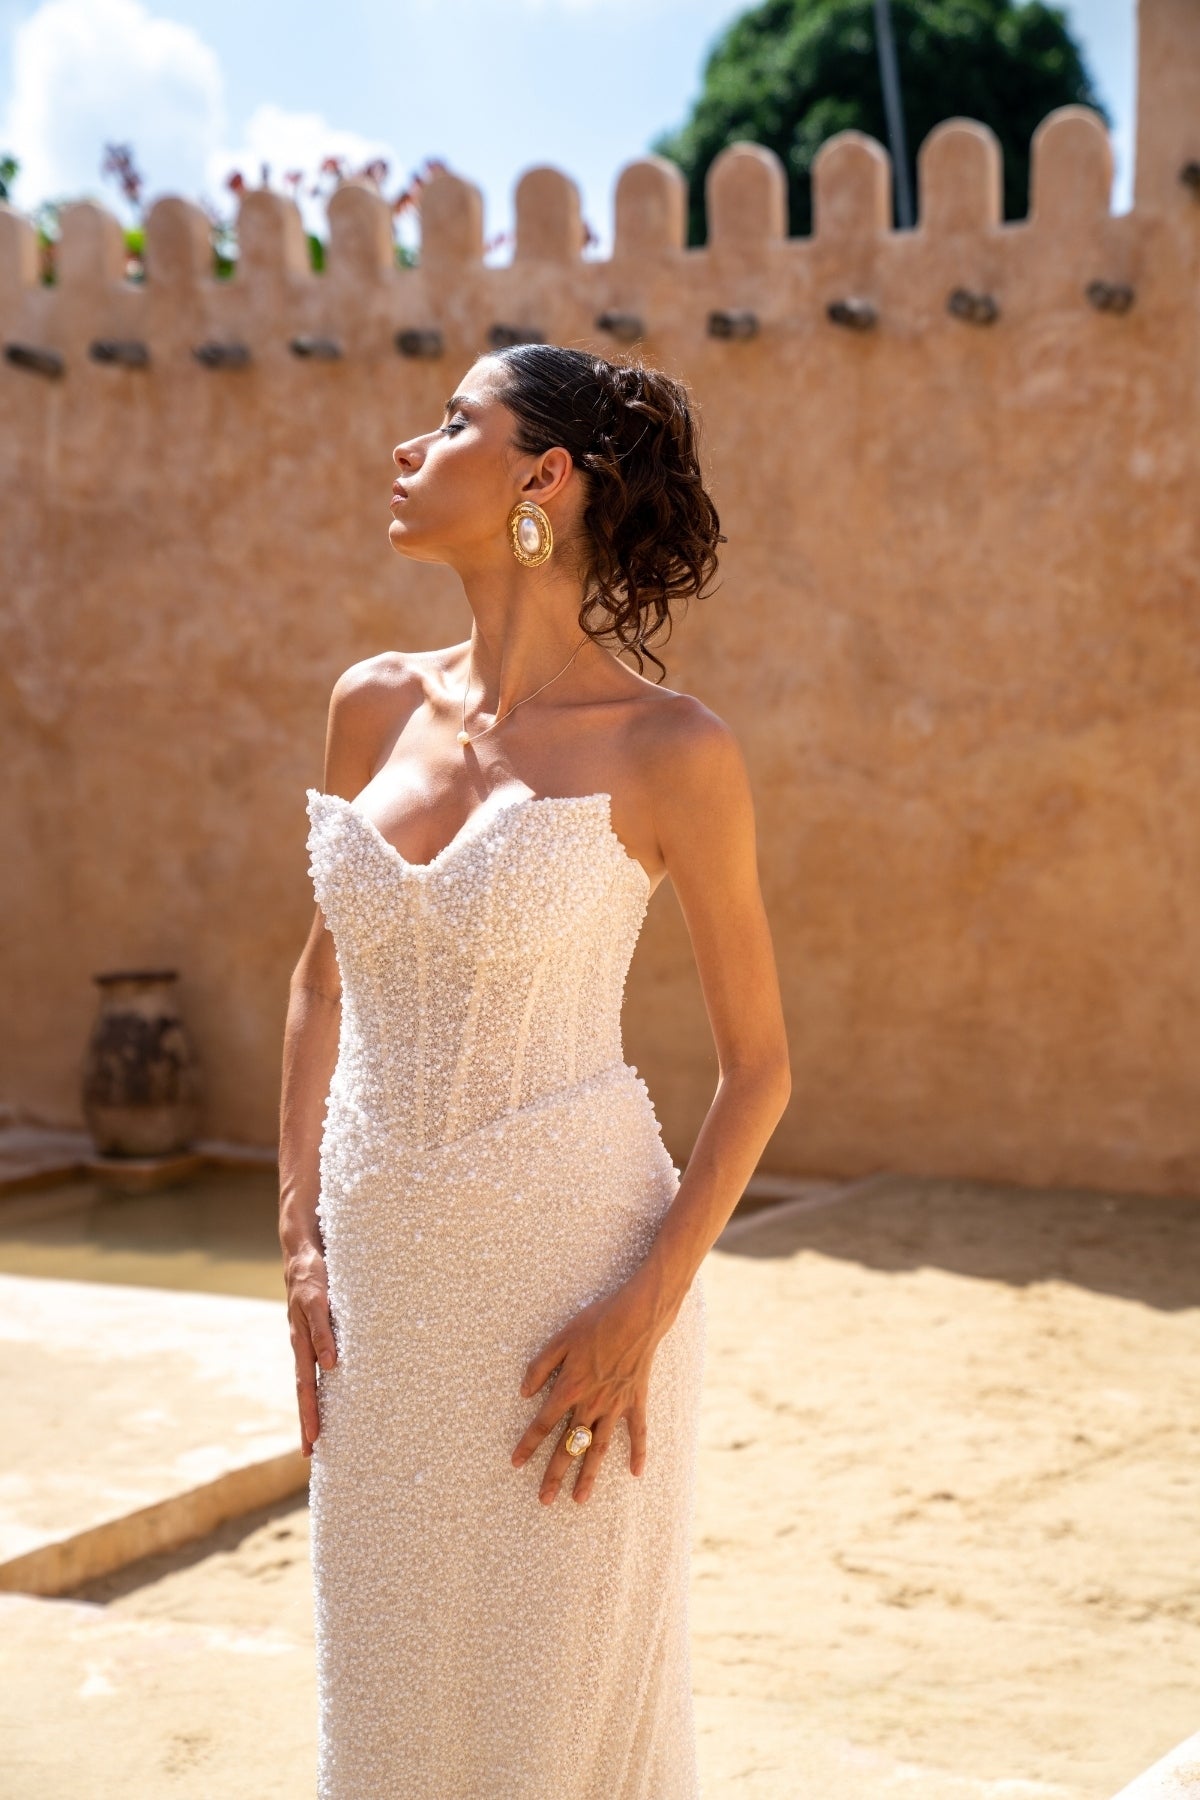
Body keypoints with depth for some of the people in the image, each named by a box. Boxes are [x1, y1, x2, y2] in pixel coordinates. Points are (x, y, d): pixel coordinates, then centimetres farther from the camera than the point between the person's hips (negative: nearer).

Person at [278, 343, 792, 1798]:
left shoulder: (668, 750, -10)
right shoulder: (376, 708, 5)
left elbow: (759, 1062, -5)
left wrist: (646, 1309, -14)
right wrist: (301, 1240, 6)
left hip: (569, 1273, -5)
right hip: (385, 1276, 5)